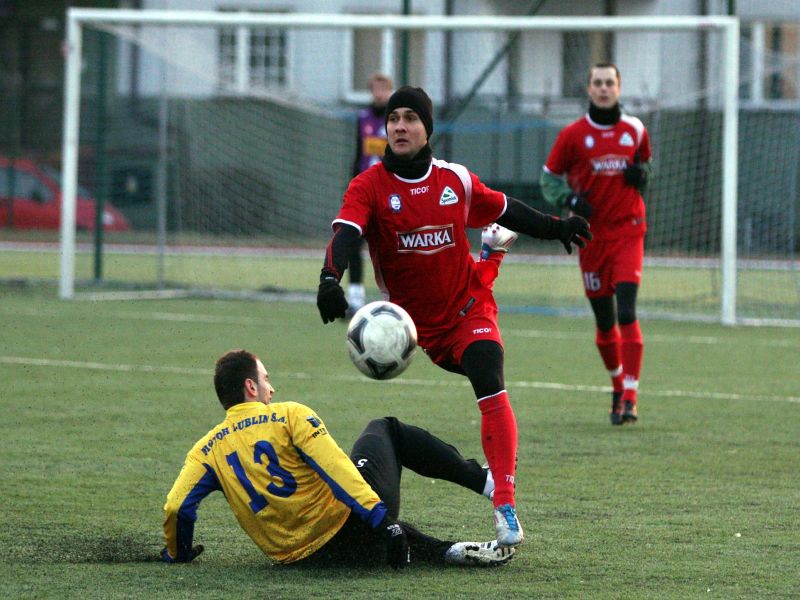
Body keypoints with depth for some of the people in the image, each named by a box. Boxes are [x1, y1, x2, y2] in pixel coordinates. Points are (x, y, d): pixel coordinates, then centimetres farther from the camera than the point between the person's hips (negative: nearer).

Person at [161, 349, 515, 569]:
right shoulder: (290, 416, -8)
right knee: (384, 429, 24)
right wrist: (378, 514, -23)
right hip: (348, 524, -4)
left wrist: (177, 553, 13)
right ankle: (486, 481, 25)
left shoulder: (207, 450, 4)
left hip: (296, 556, 4)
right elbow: (336, 470, -18)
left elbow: (176, 507, -5)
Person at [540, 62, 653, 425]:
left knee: (626, 312, -16)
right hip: (592, 236, 1)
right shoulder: (573, 134, 0)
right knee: (604, 321, 7)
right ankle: (618, 386, 30)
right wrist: (569, 199, -13)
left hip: (628, 232, -1)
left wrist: (642, 174, -2)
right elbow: (549, 177, 6)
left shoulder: (635, 130, 5)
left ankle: (629, 399, -17)